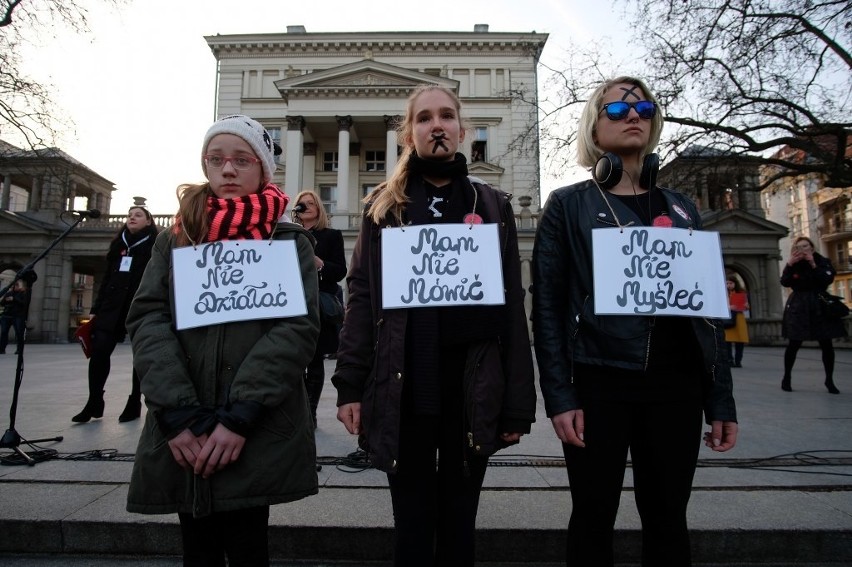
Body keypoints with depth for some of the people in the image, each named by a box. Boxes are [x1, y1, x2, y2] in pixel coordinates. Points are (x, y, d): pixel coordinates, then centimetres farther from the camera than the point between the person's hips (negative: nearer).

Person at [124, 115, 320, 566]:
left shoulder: (289, 241, 4)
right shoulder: (176, 240, 12)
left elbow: (298, 327, -8)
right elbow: (147, 319, 0)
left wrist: (240, 417, -17)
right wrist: (177, 415, -13)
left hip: (260, 435, -2)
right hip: (183, 435, 3)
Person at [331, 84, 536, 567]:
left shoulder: (492, 206, 8)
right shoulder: (384, 206, 9)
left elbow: (512, 307, 3)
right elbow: (361, 298, 4)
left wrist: (519, 402, -2)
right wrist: (350, 385, -6)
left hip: (473, 389, 1)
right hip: (402, 387, 0)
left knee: (459, 519, 14)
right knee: (412, 522, 11)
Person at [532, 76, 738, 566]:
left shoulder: (681, 208, 13)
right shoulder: (568, 205, 3)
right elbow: (547, 306, -4)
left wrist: (721, 399, 6)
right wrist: (559, 396, -11)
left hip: (675, 385, 4)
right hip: (598, 383, -3)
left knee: (668, 519, 13)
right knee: (594, 518, 8)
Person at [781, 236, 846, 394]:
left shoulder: (823, 262, 5)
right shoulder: (793, 265, 5)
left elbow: (828, 280, -12)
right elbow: (785, 282, -11)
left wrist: (813, 265, -16)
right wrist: (789, 264, -20)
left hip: (820, 306, 1)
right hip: (798, 308, -1)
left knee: (826, 344, 0)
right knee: (794, 344, -2)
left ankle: (829, 380, 12)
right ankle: (787, 377, 10)